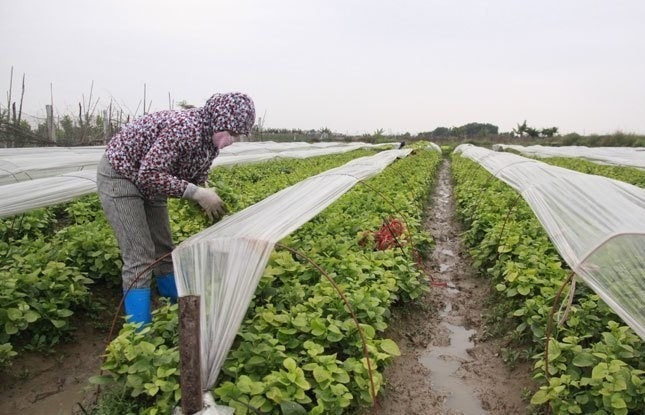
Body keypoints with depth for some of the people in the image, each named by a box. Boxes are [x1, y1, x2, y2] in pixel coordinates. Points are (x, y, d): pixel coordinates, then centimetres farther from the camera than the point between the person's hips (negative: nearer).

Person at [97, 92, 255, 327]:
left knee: (164, 252, 13)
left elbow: (195, 182, 7)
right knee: (139, 258, -11)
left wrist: (207, 199, -12)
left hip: (150, 184, 9)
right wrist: (197, 193, -33)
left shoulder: (211, 142, -3)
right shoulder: (184, 128, -32)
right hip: (119, 175, -9)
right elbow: (149, 174, -34)